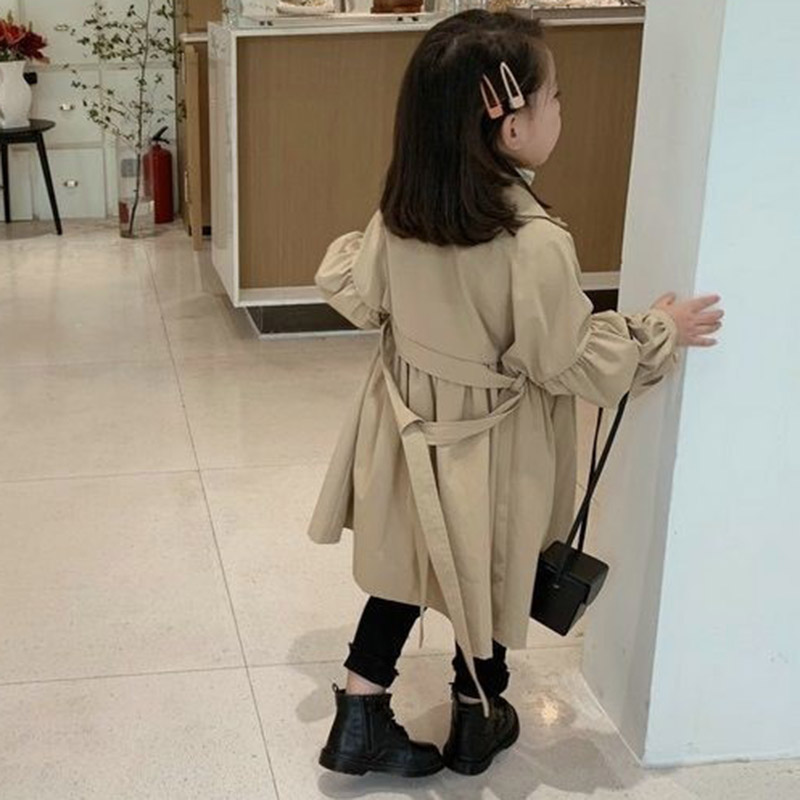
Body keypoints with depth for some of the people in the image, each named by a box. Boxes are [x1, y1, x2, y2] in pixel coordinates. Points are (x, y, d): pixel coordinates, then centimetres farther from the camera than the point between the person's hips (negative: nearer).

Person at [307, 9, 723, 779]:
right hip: (490, 451, -5)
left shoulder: (398, 211, -10)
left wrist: (345, 252, 27)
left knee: (405, 571, 19)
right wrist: (658, 333, -4)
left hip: (410, 427, 5)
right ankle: (477, 724, 37)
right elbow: (571, 361, -19)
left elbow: (359, 297, 5)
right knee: (488, 581, 17)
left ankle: (361, 716, 26)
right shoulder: (534, 241, -29)